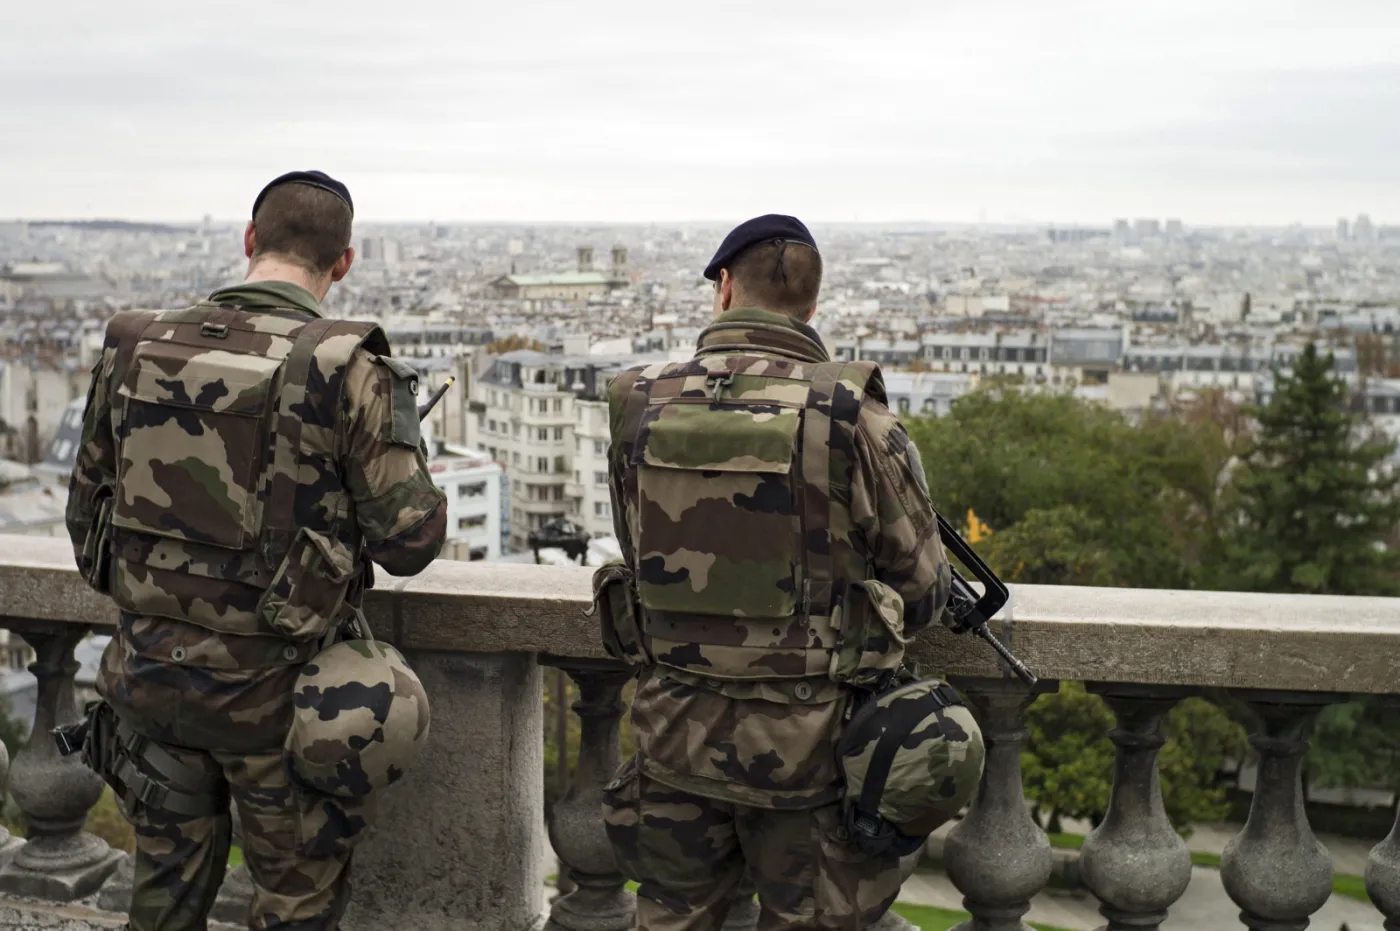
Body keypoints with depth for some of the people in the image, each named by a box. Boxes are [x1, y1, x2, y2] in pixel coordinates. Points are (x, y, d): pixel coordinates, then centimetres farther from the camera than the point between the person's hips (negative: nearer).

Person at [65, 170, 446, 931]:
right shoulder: (345, 370, -16)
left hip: (150, 672, 5)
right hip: (271, 694, -4)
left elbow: (86, 509, 7)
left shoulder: (134, 349, -2)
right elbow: (410, 541, -17)